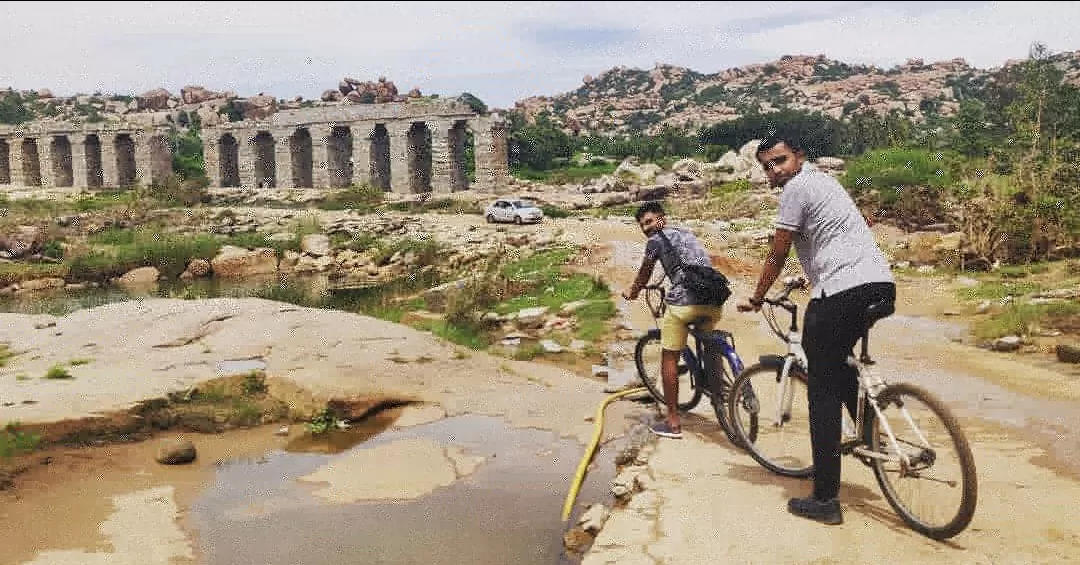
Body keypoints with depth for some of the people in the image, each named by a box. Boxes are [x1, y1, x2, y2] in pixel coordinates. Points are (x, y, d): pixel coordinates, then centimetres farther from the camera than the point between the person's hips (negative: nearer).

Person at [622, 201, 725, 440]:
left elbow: (644, 274, 21)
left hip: (684, 303, -6)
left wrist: (631, 292, 40)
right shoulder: (687, 233, 26)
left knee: (669, 358, 8)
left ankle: (673, 423, 10)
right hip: (714, 302, 6)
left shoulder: (656, 240, 7)